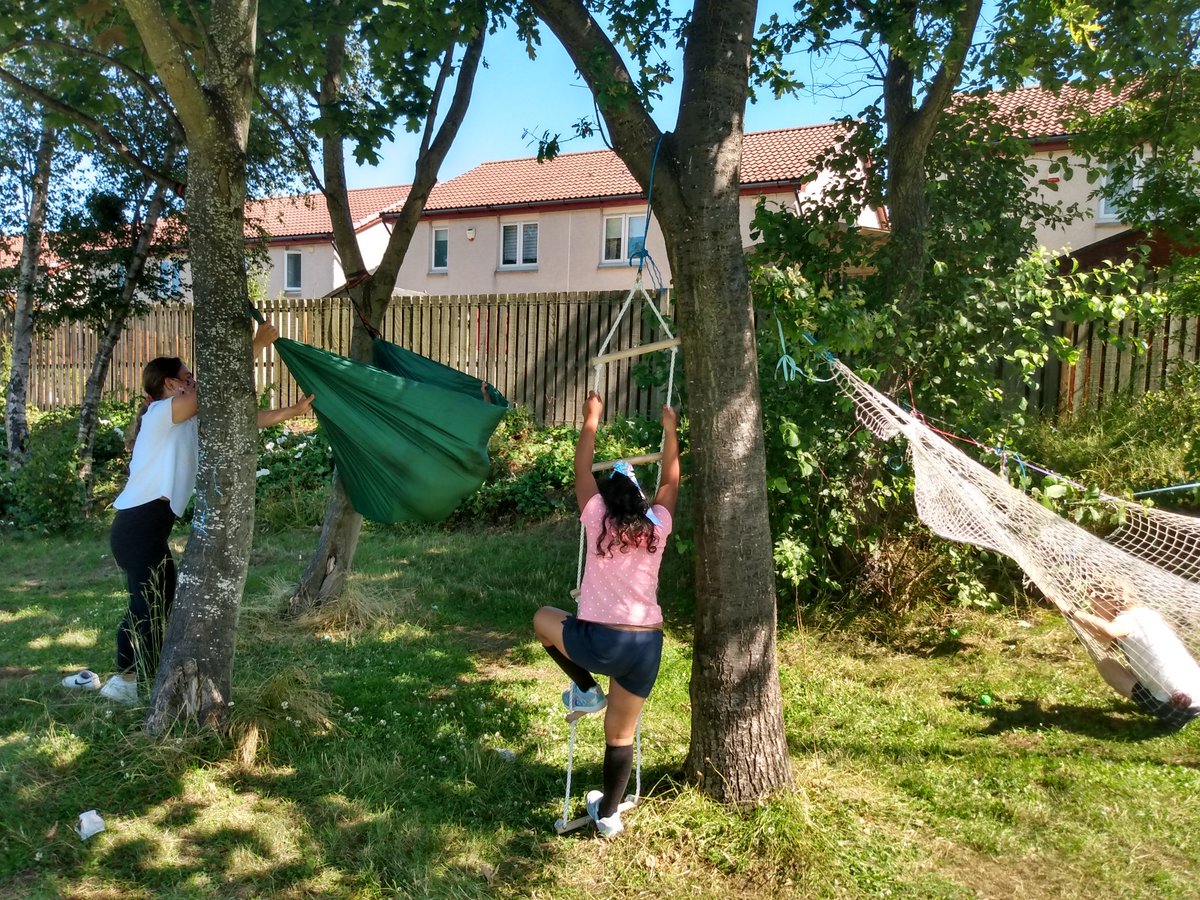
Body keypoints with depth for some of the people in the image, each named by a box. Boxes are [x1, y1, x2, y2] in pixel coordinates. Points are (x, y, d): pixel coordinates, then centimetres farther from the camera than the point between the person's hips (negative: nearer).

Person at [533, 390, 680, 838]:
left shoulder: (597, 519, -2)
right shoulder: (657, 526, 4)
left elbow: (582, 467, 10)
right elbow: (671, 480, 20)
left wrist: (592, 419, 22)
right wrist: (670, 430, 30)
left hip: (599, 641, -3)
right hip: (646, 646, 3)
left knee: (544, 617, 27)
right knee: (621, 733, 19)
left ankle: (585, 690, 22)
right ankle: (608, 813, 30)